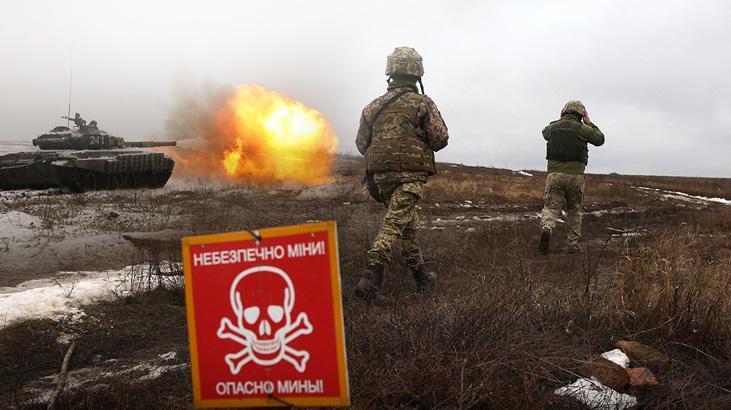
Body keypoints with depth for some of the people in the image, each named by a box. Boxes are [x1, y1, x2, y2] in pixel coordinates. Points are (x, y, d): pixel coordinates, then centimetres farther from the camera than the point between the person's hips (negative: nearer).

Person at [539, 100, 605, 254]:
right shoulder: (582, 128, -1)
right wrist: (589, 123, 22)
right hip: (575, 176, -1)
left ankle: (546, 229, -30)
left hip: (554, 174, 1)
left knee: (551, 208, 2)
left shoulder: (553, 127, 6)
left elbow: (545, 133, 31)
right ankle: (572, 244, 17)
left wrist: (559, 120, 33)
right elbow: (600, 139, 15)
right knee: (574, 211, 16)